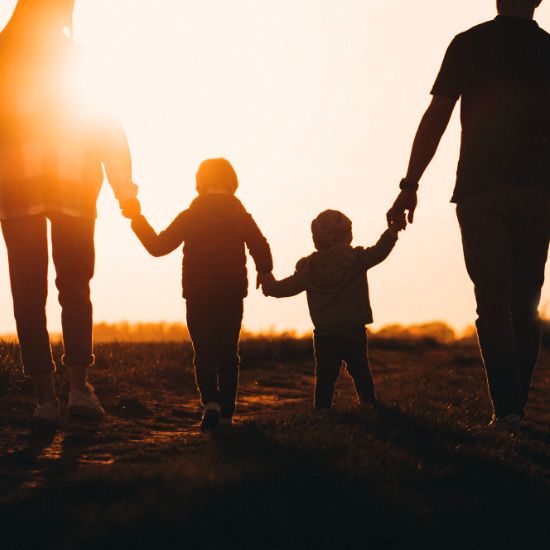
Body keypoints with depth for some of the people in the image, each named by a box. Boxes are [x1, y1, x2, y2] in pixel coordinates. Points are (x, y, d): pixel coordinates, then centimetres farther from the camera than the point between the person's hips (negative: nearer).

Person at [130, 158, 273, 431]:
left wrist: (139, 223, 11)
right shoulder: (241, 216, 1)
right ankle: (227, 412, 9)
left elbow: (158, 246, -1)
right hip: (232, 297, 1)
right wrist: (265, 274, 12)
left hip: (198, 298, -1)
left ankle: (211, 401, -21)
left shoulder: (189, 216, -3)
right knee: (228, 353, 10)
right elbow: (262, 250, -5)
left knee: (204, 352, 2)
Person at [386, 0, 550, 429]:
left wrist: (410, 186, 0)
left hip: (481, 191, -2)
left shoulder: (470, 44, 2)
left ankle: (507, 407, -13)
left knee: (493, 303, -3)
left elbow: (436, 118, -3)